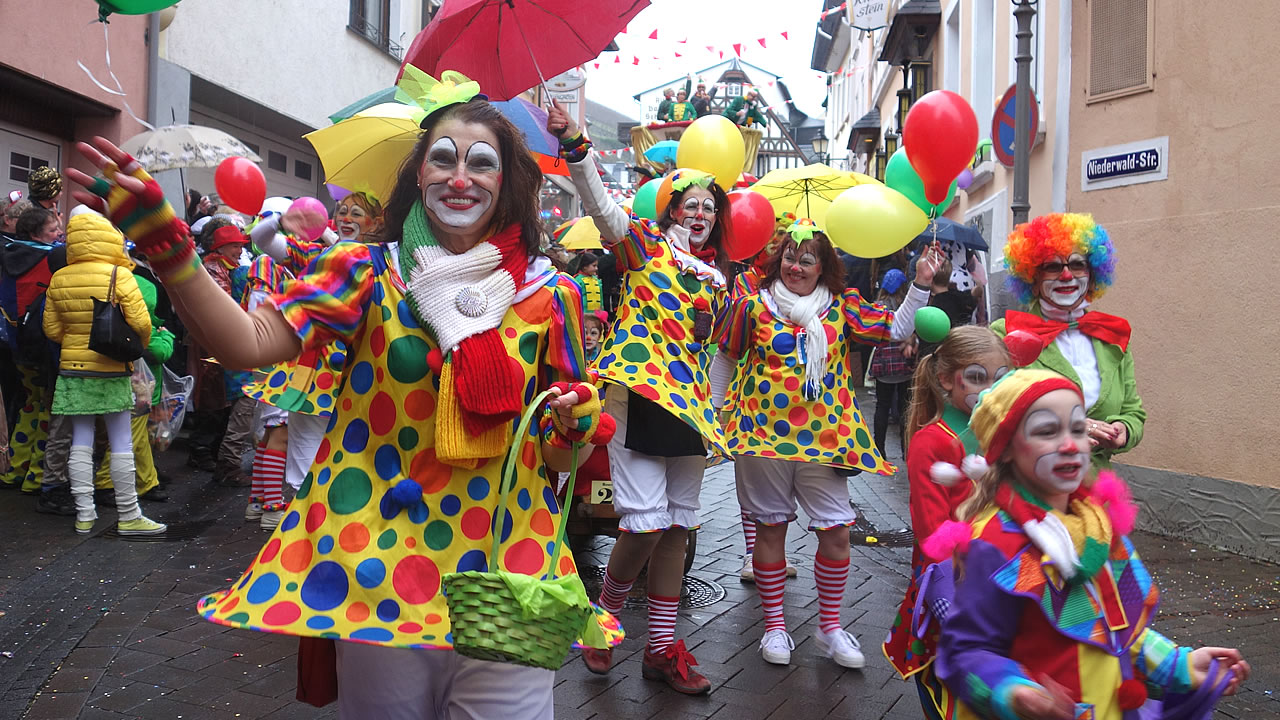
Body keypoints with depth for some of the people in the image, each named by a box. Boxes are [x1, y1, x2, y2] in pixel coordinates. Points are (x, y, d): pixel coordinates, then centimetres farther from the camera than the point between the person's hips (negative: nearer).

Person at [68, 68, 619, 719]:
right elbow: (250, 343, -11)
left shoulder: (548, 294, 1)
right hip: (377, 567, 1)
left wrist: (574, 426, -15)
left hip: (504, 574, 0)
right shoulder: (366, 273, 1)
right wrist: (168, 248, -21)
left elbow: (557, 457, 7)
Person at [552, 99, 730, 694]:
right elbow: (601, 205, -14)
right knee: (645, 523, -13)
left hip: (689, 399, 6)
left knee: (677, 524, 8)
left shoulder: (717, 274, 19)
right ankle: (605, 614, 17)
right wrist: (573, 144, -26)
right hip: (638, 391, -6)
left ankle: (662, 647, 20)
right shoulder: (645, 242, 4)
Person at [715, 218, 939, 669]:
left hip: (824, 438, 2)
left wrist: (920, 285, -4)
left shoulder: (841, 307, 6)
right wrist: (712, 411, 11)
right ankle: (774, 625, 24)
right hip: (762, 433, -1)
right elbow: (726, 360, 10)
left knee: (837, 532, 1)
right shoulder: (753, 306, 1)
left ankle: (830, 628, 21)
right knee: (770, 529, 7)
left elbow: (896, 330, 5)